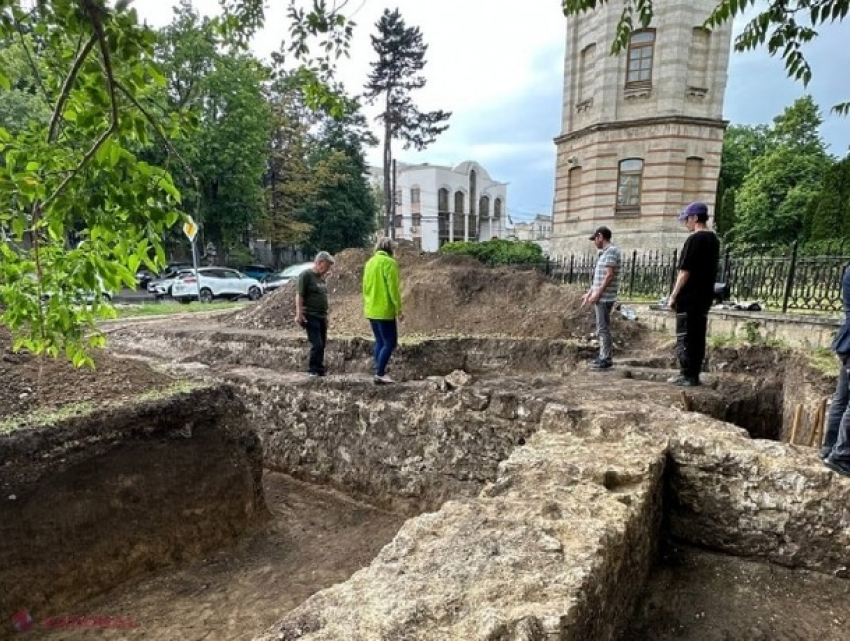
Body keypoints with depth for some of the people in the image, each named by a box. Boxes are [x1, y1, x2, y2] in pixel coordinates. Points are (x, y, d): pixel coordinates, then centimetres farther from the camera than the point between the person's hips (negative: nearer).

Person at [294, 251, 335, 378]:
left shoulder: (322, 277, 15)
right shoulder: (306, 275, -8)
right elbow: (299, 295, -13)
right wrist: (299, 313, -19)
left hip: (322, 316, 8)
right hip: (310, 317, -8)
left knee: (322, 344, 8)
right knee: (316, 344, -10)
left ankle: (320, 370, 17)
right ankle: (313, 370, 2)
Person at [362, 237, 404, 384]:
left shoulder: (369, 262, 12)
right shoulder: (389, 262, -11)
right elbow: (393, 288, -15)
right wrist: (399, 309, -11)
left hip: (371, 310, 8)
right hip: (384, 311, -8)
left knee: (380, 342, 13)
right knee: (390, 342, -1)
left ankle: (379, 373, 14)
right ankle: (380, 374, -4)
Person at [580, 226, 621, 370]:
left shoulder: (611, 251, -11)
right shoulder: (605, 252, 18)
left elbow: (609, 275, -18)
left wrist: (597, 294, -18)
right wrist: (588, 293, 21)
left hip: (604, 297, -10)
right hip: (601, 297, 10)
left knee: (603, 328, -6)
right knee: (602, 328, 13)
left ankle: (606, 360, -1)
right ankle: (604, 357, 20)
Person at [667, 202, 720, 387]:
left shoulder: (694, 239, -13)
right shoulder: (714, 240, 13)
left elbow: (685, 272, -16)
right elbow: (711, 270, 17)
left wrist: (673, 295, -11)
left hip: (689, 297, -8)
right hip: (705, 296, 8)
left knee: (684, 337, -3)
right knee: (698, 336, 10)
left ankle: (687, 376, -1)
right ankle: (695, 374, 14)